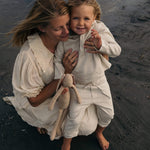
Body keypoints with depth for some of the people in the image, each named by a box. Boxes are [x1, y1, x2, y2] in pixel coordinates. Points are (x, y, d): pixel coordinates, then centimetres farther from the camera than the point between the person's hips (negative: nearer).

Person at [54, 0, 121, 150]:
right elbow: (58, 60, -8)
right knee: (74, 118, -3)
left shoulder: (100, 29, -15)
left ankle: (99, 132, 51)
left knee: (108, 114, 17)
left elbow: (117, 50, -13)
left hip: (99, 83, 3)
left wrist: (101, 45, -31)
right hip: (78, 86, -2)